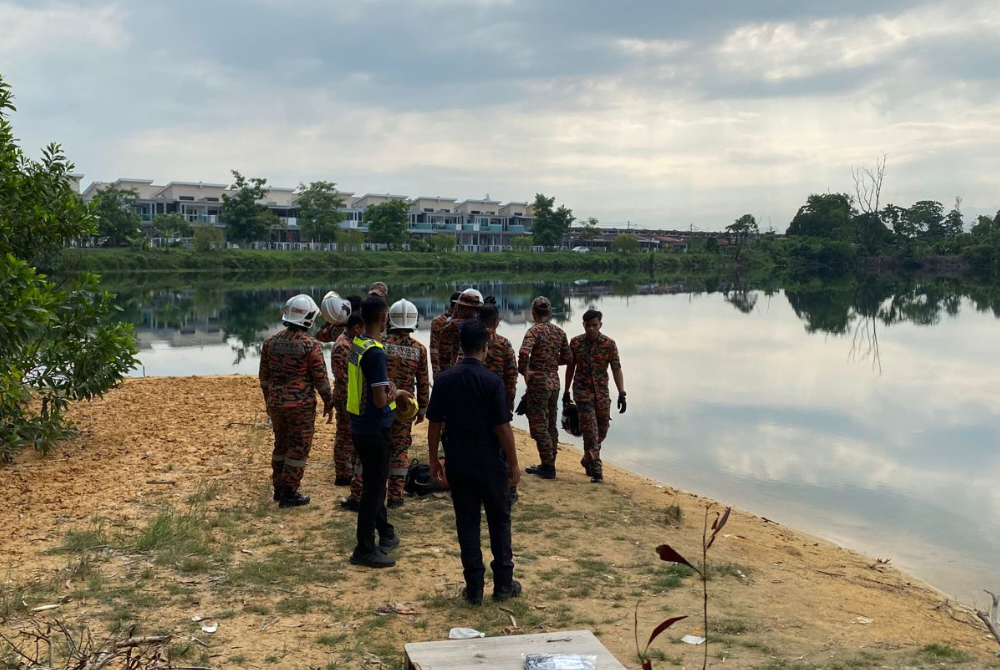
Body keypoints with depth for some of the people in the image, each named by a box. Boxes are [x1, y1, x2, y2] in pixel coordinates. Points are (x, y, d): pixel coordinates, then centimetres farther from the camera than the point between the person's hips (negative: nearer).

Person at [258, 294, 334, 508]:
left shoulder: (270, 342, 2)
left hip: (276, 403, 6)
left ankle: (278, 488, 26)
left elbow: (264, 376, 9)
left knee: (281, 445, 18)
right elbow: (321, 379, -11)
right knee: (298, 448, 3)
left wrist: (269, 400, 21)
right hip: (301, 406, -6)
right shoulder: (310, 346, -15)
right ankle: (289, 494, 5)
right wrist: (328, 404, 1)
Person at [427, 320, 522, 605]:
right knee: (499, 521, 12)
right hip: (490, 462, -3)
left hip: (458, 462, 3)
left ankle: (474, 588, 13)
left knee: (467, 523, 9)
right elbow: (502, 427, -13)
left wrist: (433, 459, 12)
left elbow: (434, 424, 1)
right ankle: (503, 584, 18)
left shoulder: (444, 380, -3)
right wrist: (513, 464, -4)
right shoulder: (492, 381, -13)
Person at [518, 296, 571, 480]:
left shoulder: (535, 331, -13)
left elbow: (524, 353, -29)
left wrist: (523, 370, -13)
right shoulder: (559, 332, 7)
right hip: (554, 382, 7)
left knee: (539, 426, -1)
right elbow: (566, 358, 14)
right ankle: (548, 464, 23)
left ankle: (548, 467, 0)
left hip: (538, 383, -7)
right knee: (551, 425, 15)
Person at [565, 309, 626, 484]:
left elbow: (616, 369, -5)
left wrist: (622, 394, -12)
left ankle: (588, 460, 34)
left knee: (602, 430, 10)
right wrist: (566, 391, 12)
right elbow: (570, 368, 9)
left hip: (602, 392, 2)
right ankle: (596, 470, -13)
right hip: (582, 391, -2)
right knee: (590, 430, -12)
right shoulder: (575, 343, -1)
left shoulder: (609, 344, -4)